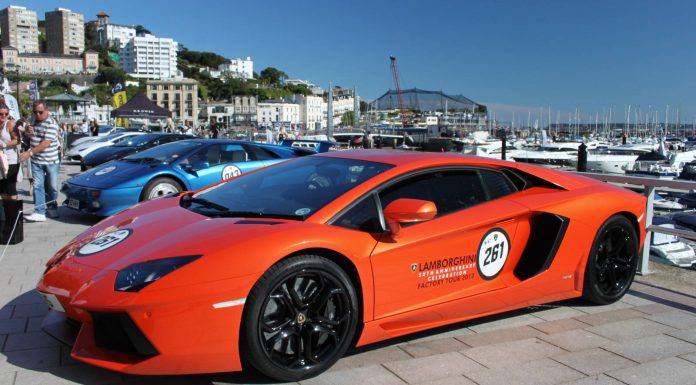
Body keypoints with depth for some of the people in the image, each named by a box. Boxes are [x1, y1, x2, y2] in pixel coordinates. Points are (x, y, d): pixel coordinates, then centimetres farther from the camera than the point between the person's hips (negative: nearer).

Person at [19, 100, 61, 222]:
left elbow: (46, 143, -23)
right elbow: (29, 133, 23)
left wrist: (29, 153, -27)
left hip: (51, 161, -5)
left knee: (52, 187, 7)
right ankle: (39, 213, -4)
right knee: (37, 186, -2)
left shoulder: (51, 124, -15)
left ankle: (52, 209, 25)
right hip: (36, 161, 5)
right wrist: (28, 130, -2)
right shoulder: (33, 119, 7)